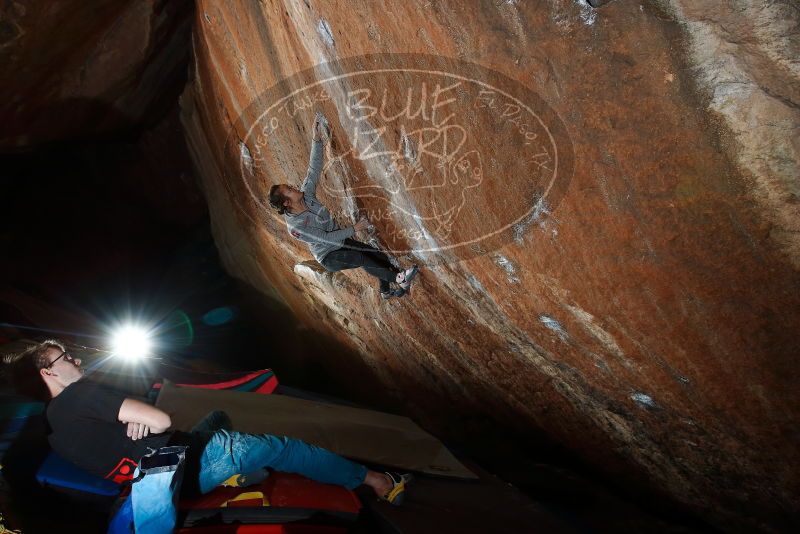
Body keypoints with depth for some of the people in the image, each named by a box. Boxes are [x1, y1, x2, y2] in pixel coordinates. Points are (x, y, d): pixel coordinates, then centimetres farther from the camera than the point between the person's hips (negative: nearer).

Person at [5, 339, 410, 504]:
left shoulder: (54, 431, 9)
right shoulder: (79, 393, -18)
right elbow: (161, 420, -23)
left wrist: (136, 421, 3)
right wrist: (145, 419, -1)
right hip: (194, 463, -9)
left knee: (216, 418, 34)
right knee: (283, 447, 1)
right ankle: (373, 480, 11)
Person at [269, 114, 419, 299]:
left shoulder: (306, 195, -9)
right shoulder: (295, 226, -26)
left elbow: (314, 169, -14)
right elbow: (326, 238, -26)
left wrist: (317, 138, -24)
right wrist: (355, 228, -24)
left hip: (341, 241, 7)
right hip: (329, 257, -7)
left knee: (380, 256, -2)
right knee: (361, 259, -31)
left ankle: (386, 290, 19)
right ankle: (398, 279, -23)